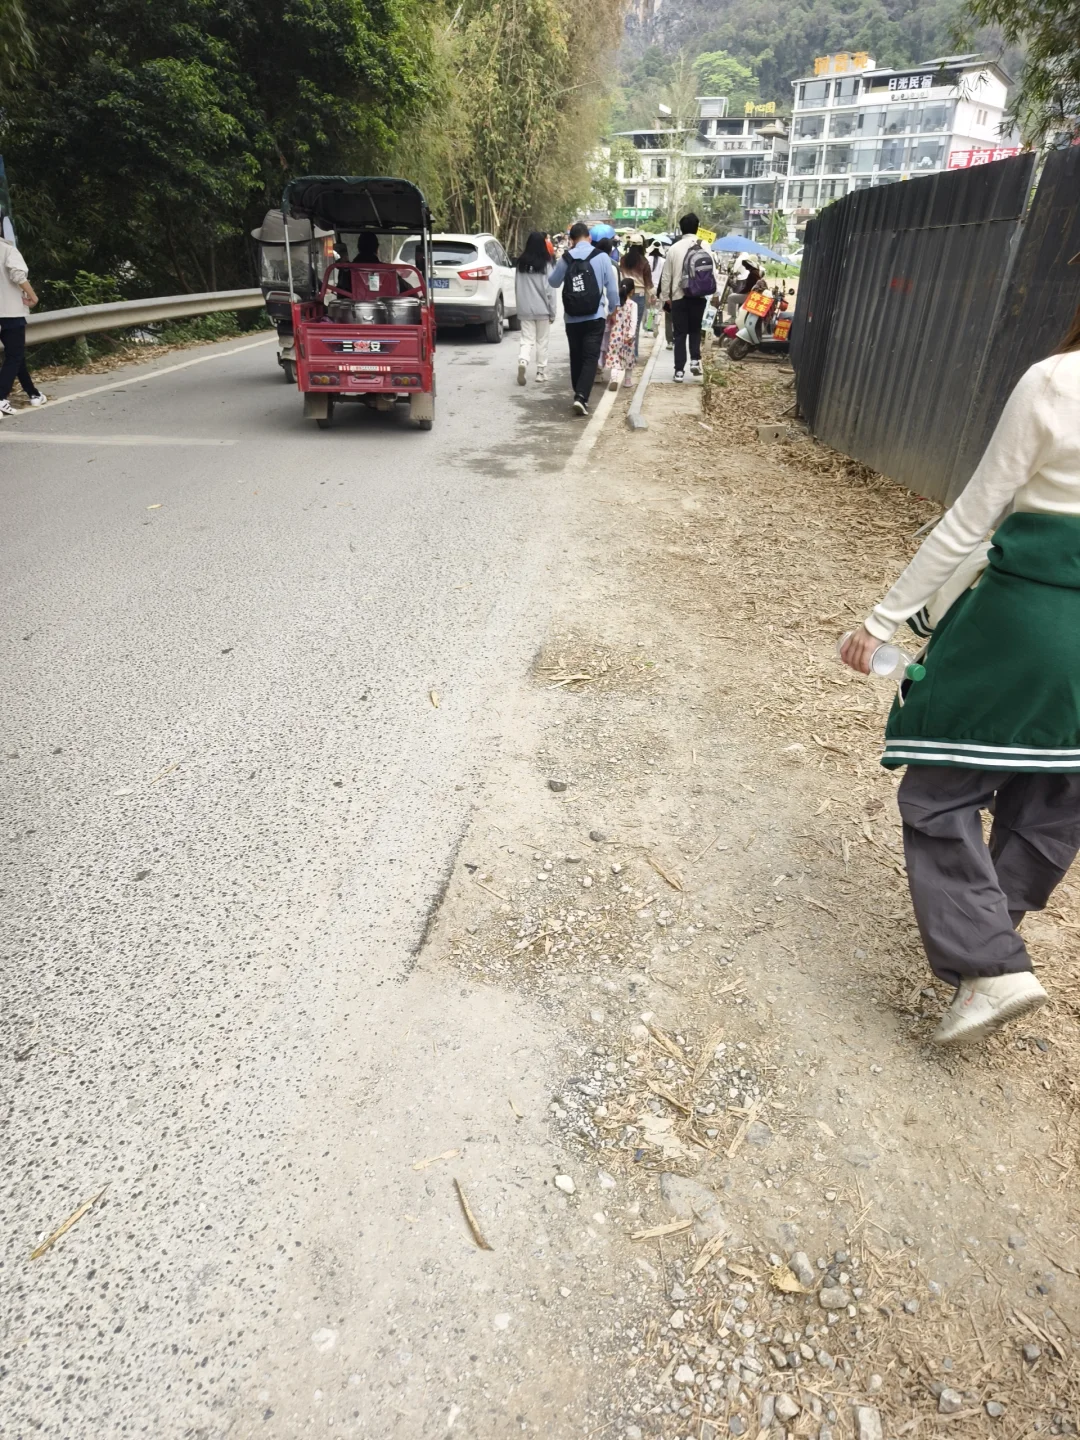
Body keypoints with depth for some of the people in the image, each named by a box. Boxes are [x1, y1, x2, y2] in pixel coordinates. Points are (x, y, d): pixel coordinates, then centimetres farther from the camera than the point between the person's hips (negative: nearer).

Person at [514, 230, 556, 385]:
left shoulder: (521, 263, 2)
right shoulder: (545, 264, -10)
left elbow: (516, 286, 10)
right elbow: (549, 290, -9)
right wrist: (552, 311, -2)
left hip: (525, 309, 3)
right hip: (542, 309, -3)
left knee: (527, 339, 5)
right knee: (542, 342, 9)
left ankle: (522, 362, -22)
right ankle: (541, 372, 14)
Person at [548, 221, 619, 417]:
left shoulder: (566, 258, 1)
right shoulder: (601, 256, -3)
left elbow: (553, 282, 16)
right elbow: (612, 286, 1)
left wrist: (555, 267, 33)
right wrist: (613, 307, 15)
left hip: (572, 318, 2)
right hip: (595, 317, -2)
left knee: (576, 358, 14)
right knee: (590, 359, -3)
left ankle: (579, 396, 20)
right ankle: (581, 396, -20)